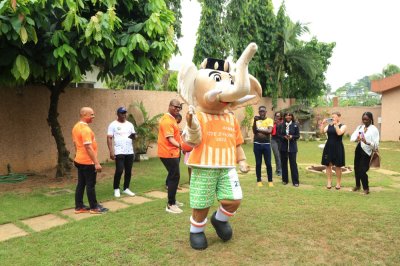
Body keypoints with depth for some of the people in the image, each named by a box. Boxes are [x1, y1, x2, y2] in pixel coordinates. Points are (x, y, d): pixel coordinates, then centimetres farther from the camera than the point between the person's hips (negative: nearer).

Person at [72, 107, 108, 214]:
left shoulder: (76, 127, 9)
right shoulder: (85, 129, -21)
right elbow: (88, 147, -26)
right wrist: (96, 163, -25)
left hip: (80, 160, 9)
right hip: (88, 162, -9)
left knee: (81, 184, 13)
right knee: (90, 185, 1)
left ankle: (79, 207, 20)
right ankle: (94, 207, 11)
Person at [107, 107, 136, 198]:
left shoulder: (129, 124, 12)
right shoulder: (113, 125, -2)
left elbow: (134, 136, 13)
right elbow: (109, 138, -6)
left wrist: (133, 136, -12)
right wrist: (111, 151, -14)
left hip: (130, 152, 5)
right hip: (119, 152, -5)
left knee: (128, 171, 9)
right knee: (119, 171, -8)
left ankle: (126, 188, 22)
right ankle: (116, 189, 10)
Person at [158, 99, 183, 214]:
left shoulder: (171, 118, 15)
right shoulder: (167, 120, -19)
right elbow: (170, 138, -29)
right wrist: (180, 146, -42)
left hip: (171, 152, 11)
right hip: (169, 153, -11)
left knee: (172, 176, 17)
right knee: (174, 177, -7)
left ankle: (172, 201, 29)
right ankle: (170, 205, -1)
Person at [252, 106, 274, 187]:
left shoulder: (269, 120, 2)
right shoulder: (255, 120, 5)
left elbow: (269, 131, -12)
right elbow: (254, 131, -8)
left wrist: (259, 130, -8)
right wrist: (255, 121, -19)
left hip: (266, 144, 0)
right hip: (257, 144, 1)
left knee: (268, 163, 3)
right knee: (258, 163, 6)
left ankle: (270, 180, 14)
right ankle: (259, 180, 15)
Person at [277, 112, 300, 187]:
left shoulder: (295, 125, -1)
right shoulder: (281, 125, 3)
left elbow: (298, 135, 0)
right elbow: (278, 135, 3)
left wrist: (292, 137, -18)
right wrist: (284, 137, -15)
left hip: (292, 147, -2)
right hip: (283, 147, 2)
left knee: (293, 163, -3)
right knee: (284, 163, 8)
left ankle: (295, 181, 4)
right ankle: (285, 180, 20)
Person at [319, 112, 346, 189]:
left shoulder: (343, 126, -1)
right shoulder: (329, 125, 8)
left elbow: (339, 133, -20)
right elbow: (322, 131, -5)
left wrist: (336, 124, -21)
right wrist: (323, 124, -14)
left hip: (338, 147, -3)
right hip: (329, 146, 3)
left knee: (338, 166, 3)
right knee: (328, 165, 4)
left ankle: (338, 183, 15)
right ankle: (329, 182, 13)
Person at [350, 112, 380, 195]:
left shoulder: (374, 129, -9)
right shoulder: (359, 127, 6)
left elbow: (376, 144, -16)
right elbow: (352, 137, -4)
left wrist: (367, 142, -33)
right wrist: (356, 139, -26)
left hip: (366, 152, -5)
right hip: (358, 150, 5)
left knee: (362, 171, -5)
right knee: (356, 168, 13)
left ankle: (366, 188, 17)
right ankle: (357, 185, 35)